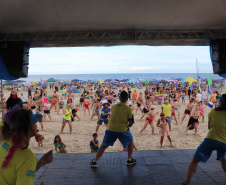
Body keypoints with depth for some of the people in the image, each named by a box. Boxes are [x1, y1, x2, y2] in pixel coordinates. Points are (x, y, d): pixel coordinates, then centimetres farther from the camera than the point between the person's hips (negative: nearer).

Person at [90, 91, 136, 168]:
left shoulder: (113, 107, 8)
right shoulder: (128, 109, -2)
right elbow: (130, 123, -1)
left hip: (110, 129, 2)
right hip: (122, 130, -2)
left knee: (104, 146, 13)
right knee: (131, 143, 24)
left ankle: (94, 161, 10)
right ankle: (129, 160, 27)